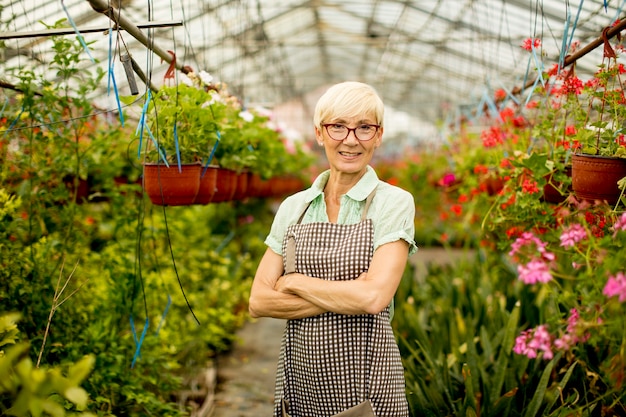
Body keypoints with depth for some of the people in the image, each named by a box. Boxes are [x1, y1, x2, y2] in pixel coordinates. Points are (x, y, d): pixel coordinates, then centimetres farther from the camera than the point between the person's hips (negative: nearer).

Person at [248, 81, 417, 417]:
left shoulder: (394, 202, -8)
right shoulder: (294, 207, 3)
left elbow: (373, 297, -20)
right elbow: (259, 302, -3)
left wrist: (294, 282, -9)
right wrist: (345, 298, -14)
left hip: (364, 378, -3)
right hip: (300, 373, 3)